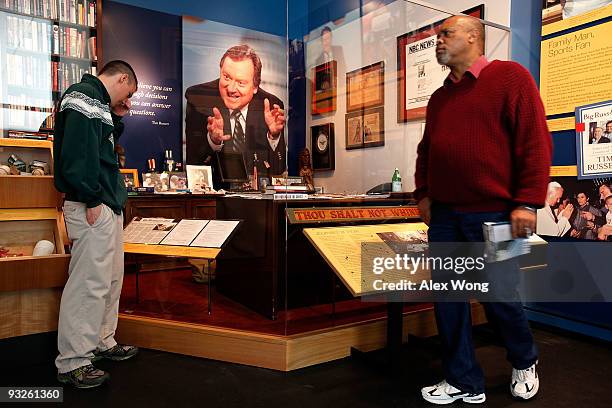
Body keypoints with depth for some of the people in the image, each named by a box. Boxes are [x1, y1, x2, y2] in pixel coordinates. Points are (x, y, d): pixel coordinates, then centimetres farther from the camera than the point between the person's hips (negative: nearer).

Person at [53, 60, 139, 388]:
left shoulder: (97, 101, 21)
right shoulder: (84, 97, -10)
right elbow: (77, 152, -22)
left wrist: (116, 117, 17)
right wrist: (92, 199, -22)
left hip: (109, 206, 11)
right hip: (93, 207, -11)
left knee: (111, 279, 17)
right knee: (89, 284, -6)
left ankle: (103, 343, 29)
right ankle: (72, 363, 4)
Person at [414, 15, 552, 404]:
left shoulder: (509, 76, -2)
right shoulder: (439, 97, 18)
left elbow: (535, 141, -9)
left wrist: (527, 202, -14)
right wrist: (424, 193, 10)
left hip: (493, 215, -6)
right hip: (444, 215, 6)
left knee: (499, 297, 5)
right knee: (448, 298, 6)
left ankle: (525, 362, 36)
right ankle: (464, 382, 21)